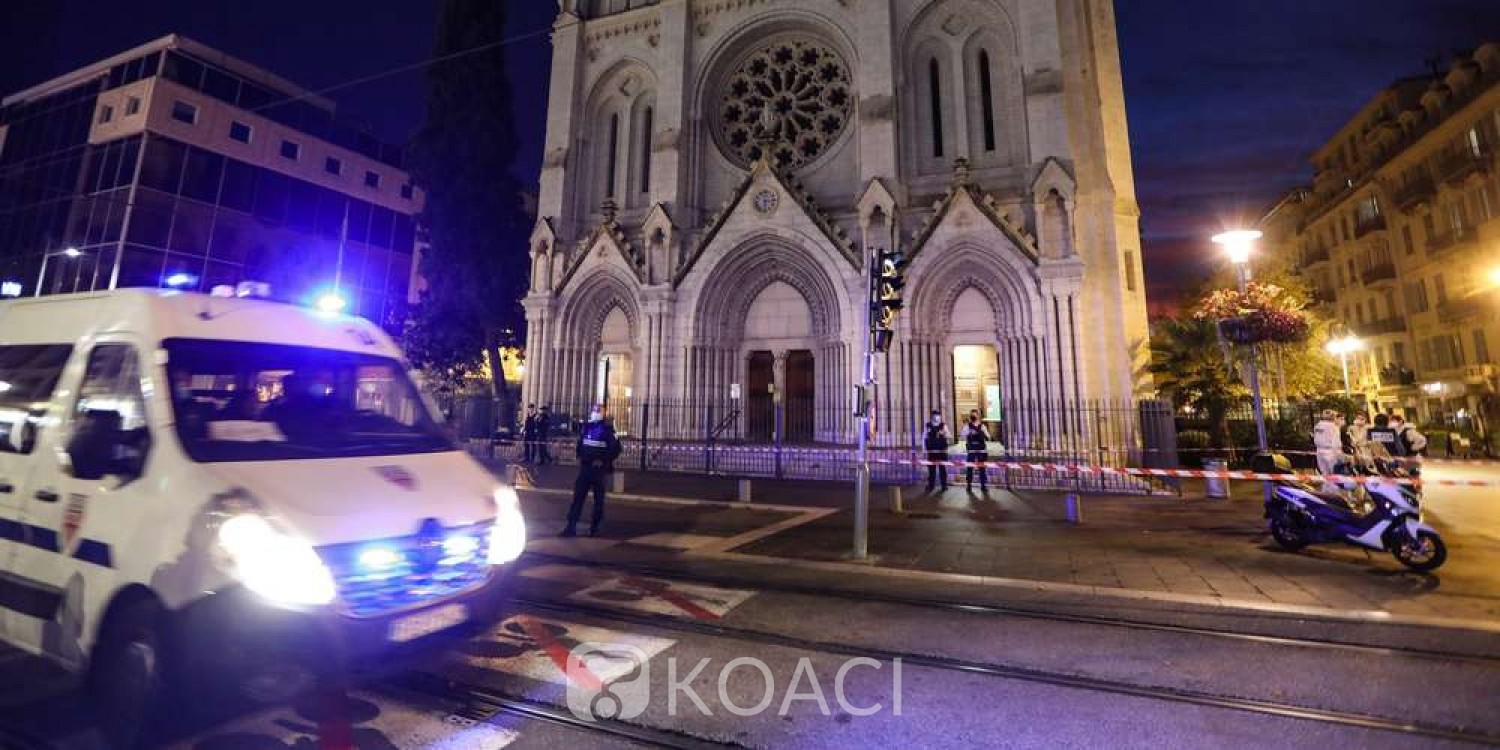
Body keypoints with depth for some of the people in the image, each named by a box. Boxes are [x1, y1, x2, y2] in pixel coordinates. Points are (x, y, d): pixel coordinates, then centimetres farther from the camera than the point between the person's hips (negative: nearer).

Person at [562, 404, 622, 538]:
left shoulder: (607, 430, -7)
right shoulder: (586, 427, 9)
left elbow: (616, 449, -9)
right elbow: (580, 444, 23)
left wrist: (604, 461, -15)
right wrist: (579, 457, 10)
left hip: (599, 469, -4)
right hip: (585, 467, 4)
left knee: (598, 499, 6)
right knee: (578, 496, -1)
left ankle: (595, 527, 16)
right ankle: (571, 526, 1)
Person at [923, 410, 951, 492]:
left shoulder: (943, 426, 2)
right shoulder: (928, 426, 3)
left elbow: (947, 436, -10)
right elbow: (924, 438, 7)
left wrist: (943, 433, -32)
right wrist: (924, 448, 2)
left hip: (942, 450, 0)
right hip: (931, 451, 1)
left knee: (943, 468, 4)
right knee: (931, 469, 4)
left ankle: (944, 485, 13)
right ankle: (930, 485, 12)